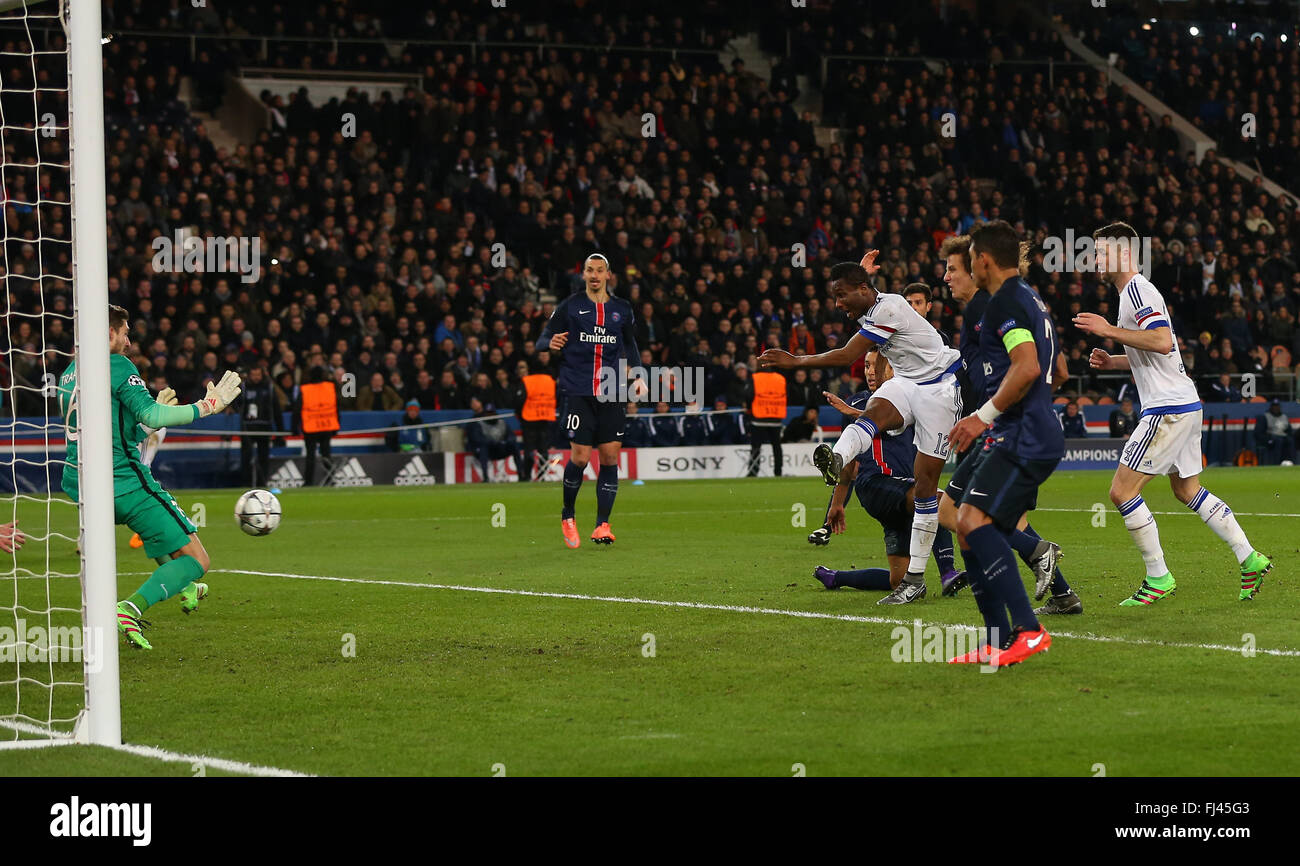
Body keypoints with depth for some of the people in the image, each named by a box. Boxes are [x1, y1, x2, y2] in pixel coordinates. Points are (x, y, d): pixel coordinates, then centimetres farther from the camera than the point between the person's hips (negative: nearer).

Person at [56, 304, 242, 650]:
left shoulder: (69, 372, 16)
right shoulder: (117, 366, -9)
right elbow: (150, 415, -20)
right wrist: (207, 406, -13)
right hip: (123, 482, -9)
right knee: (197, 561, -4)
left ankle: (185, 589, 43)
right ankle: (131, 609, -25)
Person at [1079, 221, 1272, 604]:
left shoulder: (1137, 289, -14)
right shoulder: (1134, 291, 19)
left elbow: (1162, 341, -28)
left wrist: (1109, 330, -24)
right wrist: (1113, 361, 15)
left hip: (1169, 409, -11)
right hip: (1183, 404, 11)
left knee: (1122, 491, -10)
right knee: (1188, 491, 18)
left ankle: (1158, 578, -4)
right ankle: (1250, 559, 18)